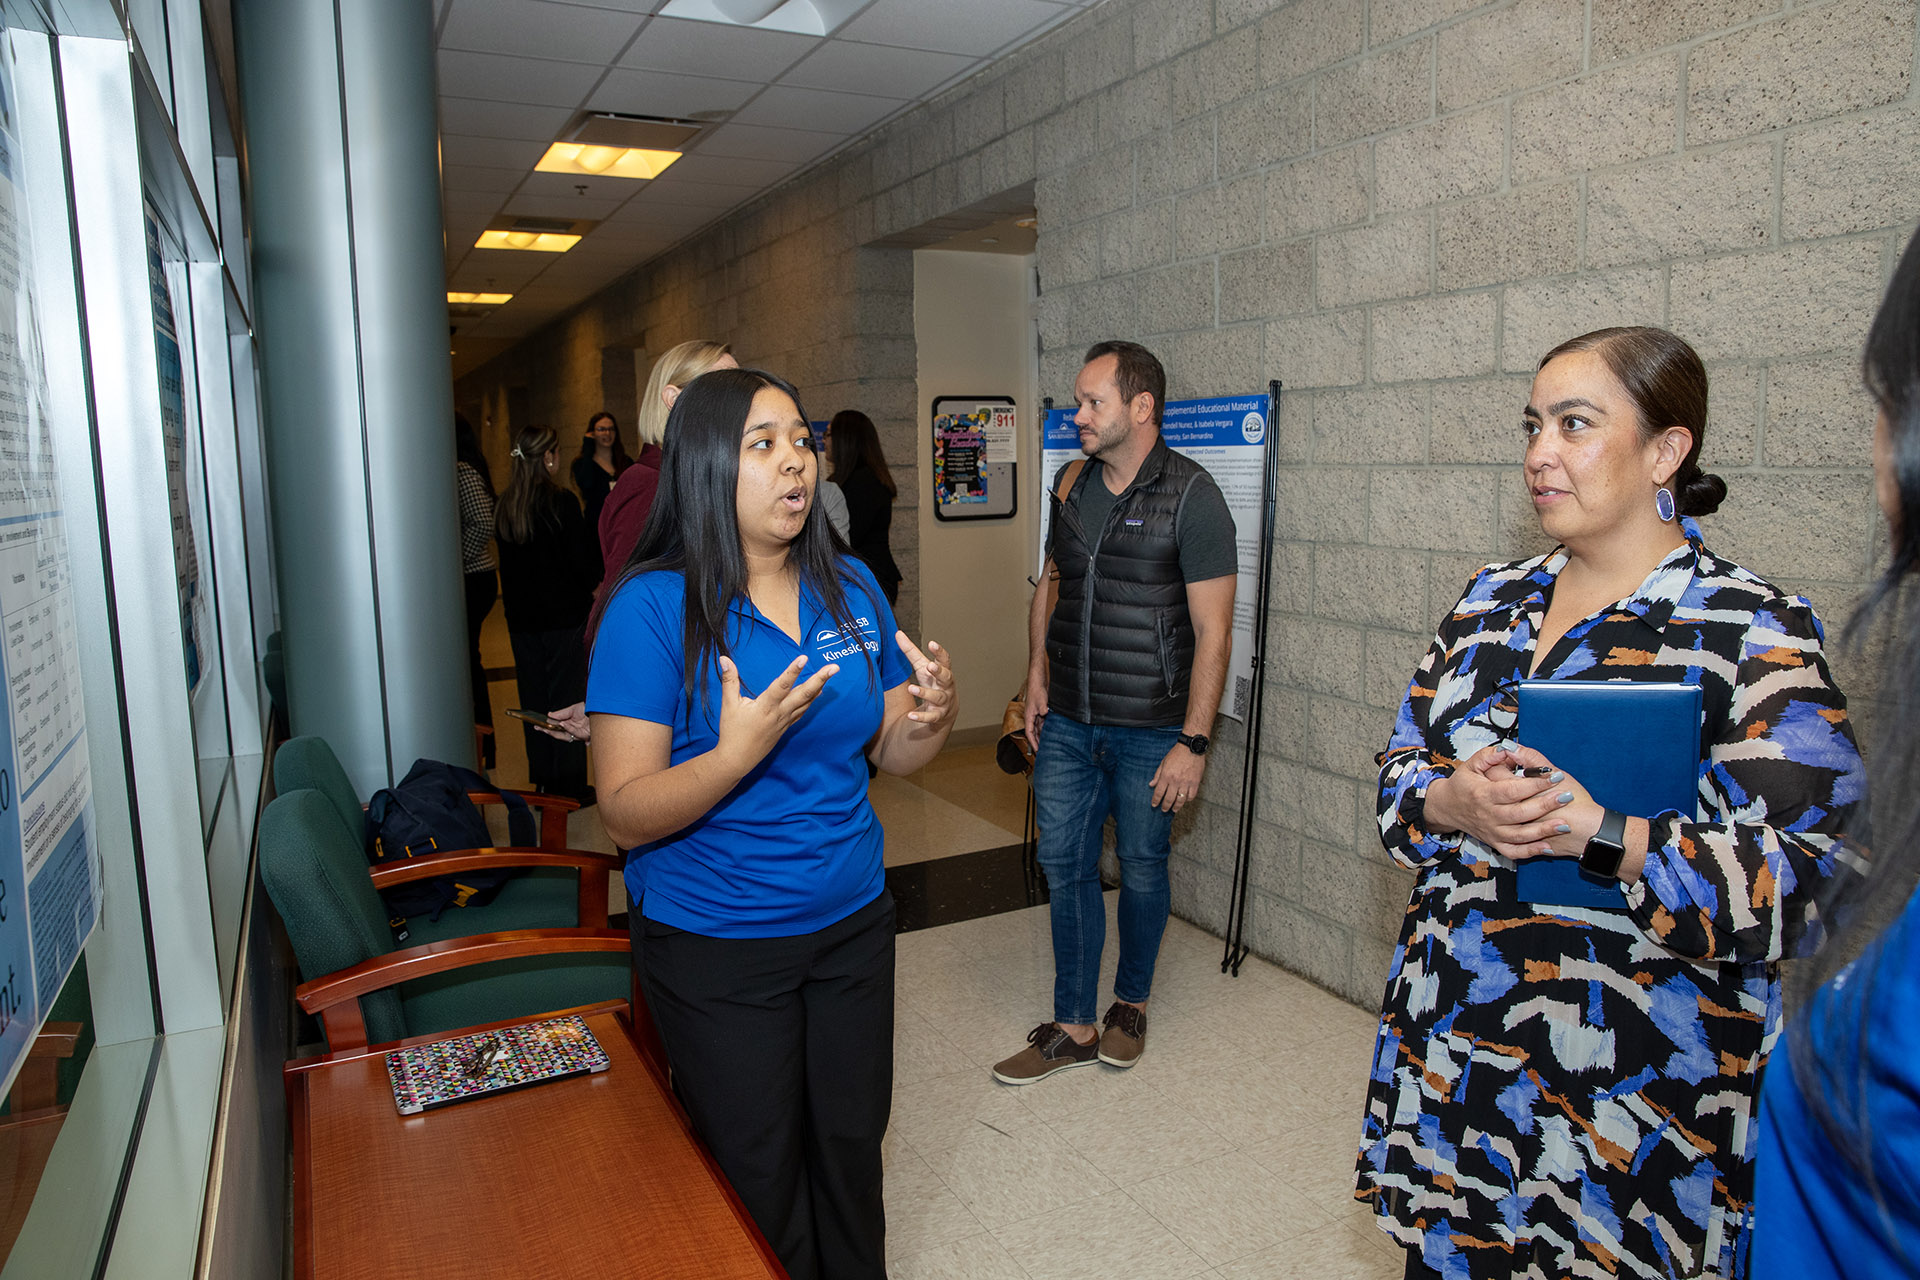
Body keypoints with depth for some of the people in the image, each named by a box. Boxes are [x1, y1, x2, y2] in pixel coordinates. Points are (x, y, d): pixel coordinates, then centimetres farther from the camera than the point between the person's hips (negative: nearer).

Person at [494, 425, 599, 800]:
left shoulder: (505, 505, 3)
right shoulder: (561, 502, -14)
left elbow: (507, 563, 10)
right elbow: (580, 561, -11)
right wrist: (587, 592, 6)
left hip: (522, 617, 6)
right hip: (564, 614, -5)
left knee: (534, 698, 13)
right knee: (567, 698, 3)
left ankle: (542, 780, 23)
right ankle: (568, 785, 8)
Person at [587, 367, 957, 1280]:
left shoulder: (851, 588, 0)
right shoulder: (653, 607, -16)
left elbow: (889, 753, 7)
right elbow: (627, 816, -18)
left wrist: (930, 720, -14)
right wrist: (739, 750, -34)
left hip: (852, 925, 5)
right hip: (716, 952, -4)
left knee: (852, 1152, 21)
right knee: (758, 1181, 13)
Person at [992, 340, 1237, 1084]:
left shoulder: (1190, 496, -12)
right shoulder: (1072, 484, 6)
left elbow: (1213, 629, -14)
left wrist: (1193, 742, -17)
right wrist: (1037, 675, 7)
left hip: (1149, 733, -5)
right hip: (1068, 724, 5)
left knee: (1141, 871, 11)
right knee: (1065, 865, 9)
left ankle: (1131, 1003, 34)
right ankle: (1073, 1028, 23)